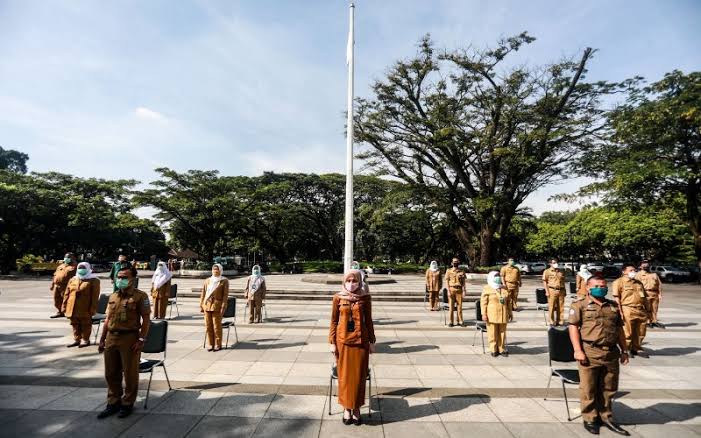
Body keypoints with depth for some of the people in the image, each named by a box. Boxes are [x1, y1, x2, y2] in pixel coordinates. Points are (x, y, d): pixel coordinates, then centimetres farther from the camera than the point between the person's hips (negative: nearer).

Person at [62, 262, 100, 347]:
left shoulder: (93, 280, -5)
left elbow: (95, 295, -9)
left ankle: (86, 340, 17)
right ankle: (76, 340, 28)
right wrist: (64, 306, 8)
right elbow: (67, 294, 15)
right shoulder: (73, 280, 13)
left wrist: (92, 308, -14)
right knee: (75, 324, 15)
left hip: (85, 309, -6)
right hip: (72, 308, 6)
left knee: (85, 325, 5)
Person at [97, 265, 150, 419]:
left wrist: (141, 339, -16)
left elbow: (146, 319, -10)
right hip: (111, 337, 6)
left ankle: (128, 403, 23)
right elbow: (108, 319, 17)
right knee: (111, 373, 16)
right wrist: (102, 339, 14)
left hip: (129, 338, -6)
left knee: (130, 373, 5)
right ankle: (113, 402, 32)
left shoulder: (140, 296, -9)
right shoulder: (113, 296, 11)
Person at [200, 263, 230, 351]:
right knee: (208, 326, 6)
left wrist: (223, 308, -10)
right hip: (207, 305, 4)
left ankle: (218, 345, 11)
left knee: (217, 326, -1)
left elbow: (225, 295, -3)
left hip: (217, 305, -4)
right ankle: (211, 344, 18)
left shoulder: (224, 281, 1)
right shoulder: (207, 280, 14)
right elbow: (203, 293, 15)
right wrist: (201, 305, 9)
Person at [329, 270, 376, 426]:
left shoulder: (365, 297, -4)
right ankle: (346, 408, 26)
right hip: (343, 339, 0)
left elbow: (368, 320, 3)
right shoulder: (338, 297, -3)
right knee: (344, 375, 9)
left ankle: (356, 408, 26)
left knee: (359, 375, 8)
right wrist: (332, 342, -1)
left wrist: (371, 341, 5)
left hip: (360, 340, 0)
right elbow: (334, 321, 2)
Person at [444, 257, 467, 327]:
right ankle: (451, 322, 7)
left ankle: (460, 321, 13)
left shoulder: (461, 271, 7)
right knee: (451, 306, 1)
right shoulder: (449, 271, 4)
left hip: (459, 290, 1)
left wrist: (463, 291, -3)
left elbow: (463, 282, 6)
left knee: (459, 306, 3)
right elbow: (447, 282, 1)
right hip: (451, 289, -1)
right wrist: (448, 291, -7)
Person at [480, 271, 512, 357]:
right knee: (492, 333, 2)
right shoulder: (487, 289, -3)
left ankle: (502, 349, 22)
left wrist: (510, 313, 15)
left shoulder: (505, 289, 11)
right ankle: (494, 350, 13)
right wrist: (484, 314, -11)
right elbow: (483, 302, -6)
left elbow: (508, 302, 16)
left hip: (503, 315, 4)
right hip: (491, 315, -4)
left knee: (502, 333, 9)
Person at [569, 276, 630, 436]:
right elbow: (573, 327, -9)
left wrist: (624, 350, 14)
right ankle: (590, 419, 20)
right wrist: (578, 350, -16)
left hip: (611, 353, 5)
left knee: (608, 388, 16)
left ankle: (606, 417, 33)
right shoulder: (580, 304, -4)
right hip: (589, 352, -5)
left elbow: (619, 329, 19)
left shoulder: (613, 305, 15)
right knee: (588, 389, 5)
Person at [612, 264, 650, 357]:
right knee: (627, 332, -2)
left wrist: (648, 310, 17)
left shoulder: (638, 282, 19)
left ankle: (635, 349, 26)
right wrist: (620, 311, -16)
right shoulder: (619, 282, -3)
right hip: (628, 310, -7)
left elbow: (644, 297, 23)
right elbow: (616, 298, -9)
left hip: (641, 311, 7)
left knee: (641, 332, 11)